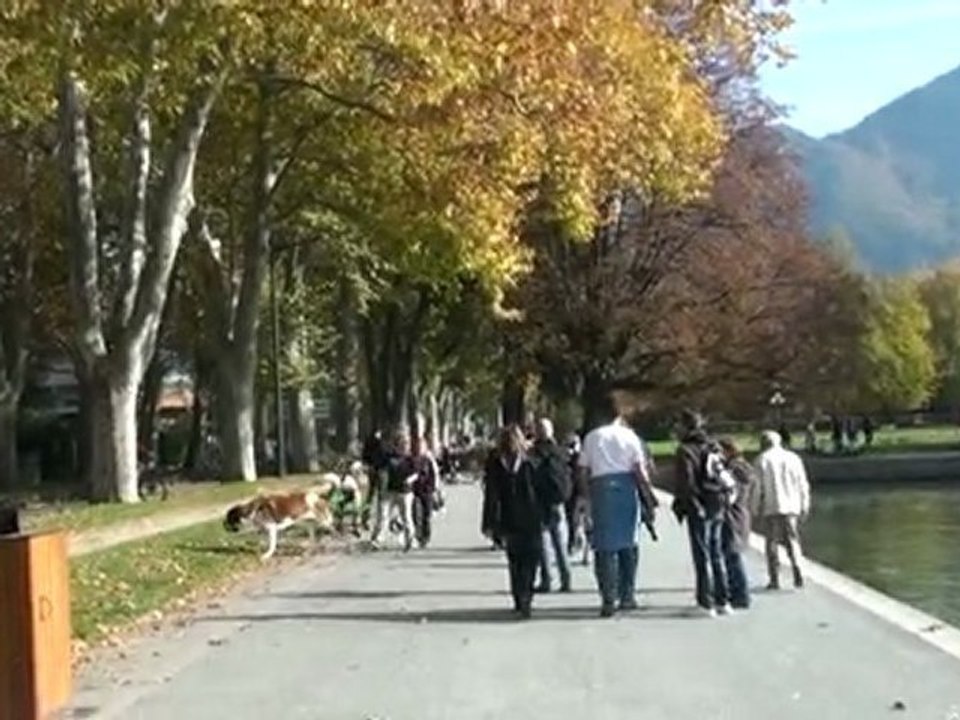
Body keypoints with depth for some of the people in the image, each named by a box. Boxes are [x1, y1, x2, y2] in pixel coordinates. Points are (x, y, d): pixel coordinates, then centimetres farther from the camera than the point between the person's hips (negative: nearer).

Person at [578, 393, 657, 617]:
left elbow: (584, 472, 1)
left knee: (605, 545, 1)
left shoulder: (591, 437, 3)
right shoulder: (629, 436, 2)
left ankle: (608, 600, -5)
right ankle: (627, 595, 18)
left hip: (601, 488, -1)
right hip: (626, 488, 1)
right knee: (629, 543, 13)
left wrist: (587, 496, 11)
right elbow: (640, 471, -2)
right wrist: (649, 496, 4)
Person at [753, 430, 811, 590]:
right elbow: (803, 485, 8)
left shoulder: (763, 459, -2)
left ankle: (774, 579, 2)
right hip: (791, 507, 3)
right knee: (792, 540, 11)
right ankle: (797, 570, -10)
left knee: (772, 542, 5)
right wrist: (804, 507, 14)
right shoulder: (793, 458, 8)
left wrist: (756, 508, 2)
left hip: (771, 508, -3)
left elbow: (759, 486, -5)